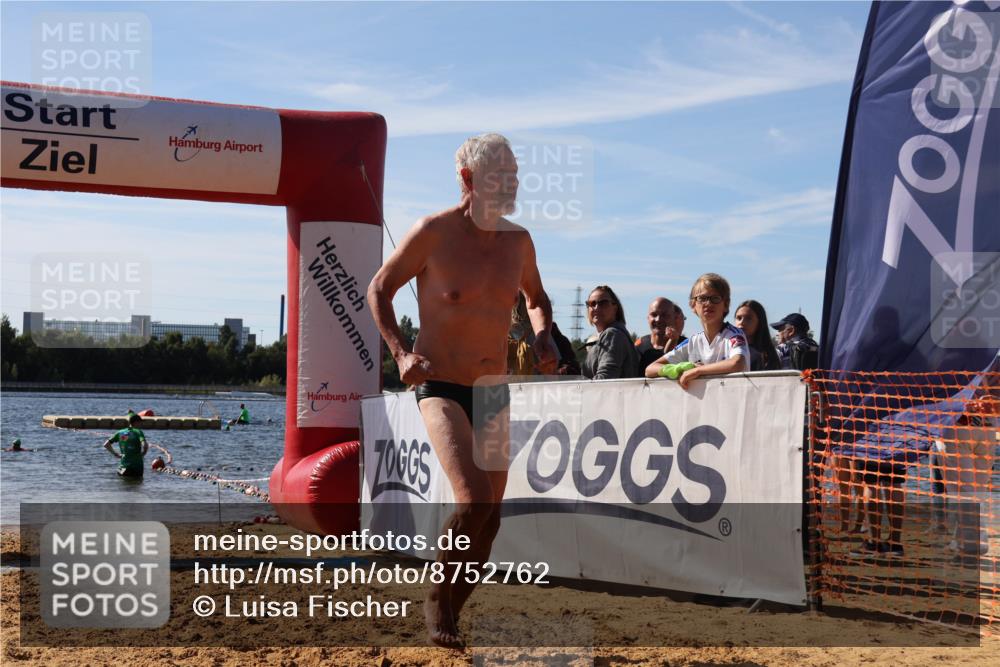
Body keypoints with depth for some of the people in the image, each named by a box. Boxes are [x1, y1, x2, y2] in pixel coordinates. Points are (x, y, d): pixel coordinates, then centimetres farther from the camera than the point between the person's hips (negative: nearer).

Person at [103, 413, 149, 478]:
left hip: (123, 465, 4)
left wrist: (115, 454, 16)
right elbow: (145, 445, -24)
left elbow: (106, 445, 11)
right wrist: (142, 454, -5)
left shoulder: (120, 433, 8)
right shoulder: (138, 432, -7)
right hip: (137, 465, -4)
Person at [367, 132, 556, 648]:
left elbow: (536, 298, 22)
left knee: (491, 517, 8)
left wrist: (542, 338, 1)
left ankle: (451, 613, 28)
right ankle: (436, 597, 3)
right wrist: (400, 353, -13)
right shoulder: (433, 233, -11)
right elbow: (379, 288, 0)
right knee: (474, 503, -22)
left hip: (494, 393, 6)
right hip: (441, 389, -6)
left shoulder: (517, 240, 3)